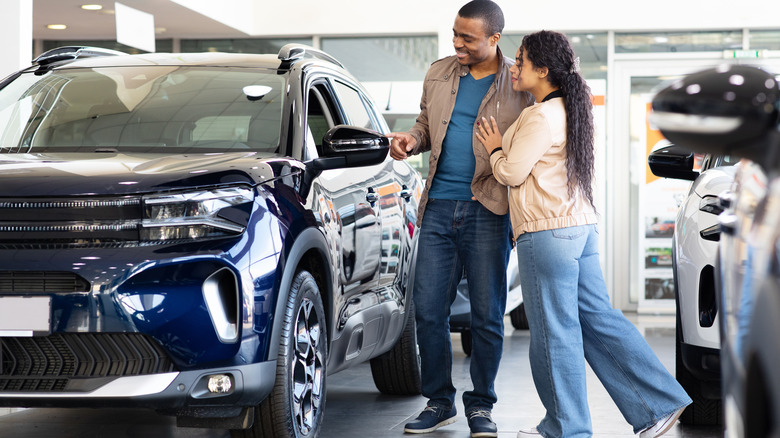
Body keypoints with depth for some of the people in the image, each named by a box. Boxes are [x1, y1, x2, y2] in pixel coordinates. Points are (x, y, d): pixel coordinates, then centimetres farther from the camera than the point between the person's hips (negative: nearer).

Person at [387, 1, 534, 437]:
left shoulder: (520, 85, -1)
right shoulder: (439, 74, 11)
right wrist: (411, 139, -1)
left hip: (488, 212, -4)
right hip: (439, 205, 4)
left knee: (487, 314, 1)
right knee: (429, 309, 3)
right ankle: (439, 401, 17)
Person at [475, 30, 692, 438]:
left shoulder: (541, 117, -15)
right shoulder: (567, 110, 16)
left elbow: (512, 173, -11)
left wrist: (495, 148, 6)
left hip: (548, 233, -10)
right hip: (580, 226, 10)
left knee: (554, 331, -1)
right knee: (598, 319, 11)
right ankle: (659, 404, 9)